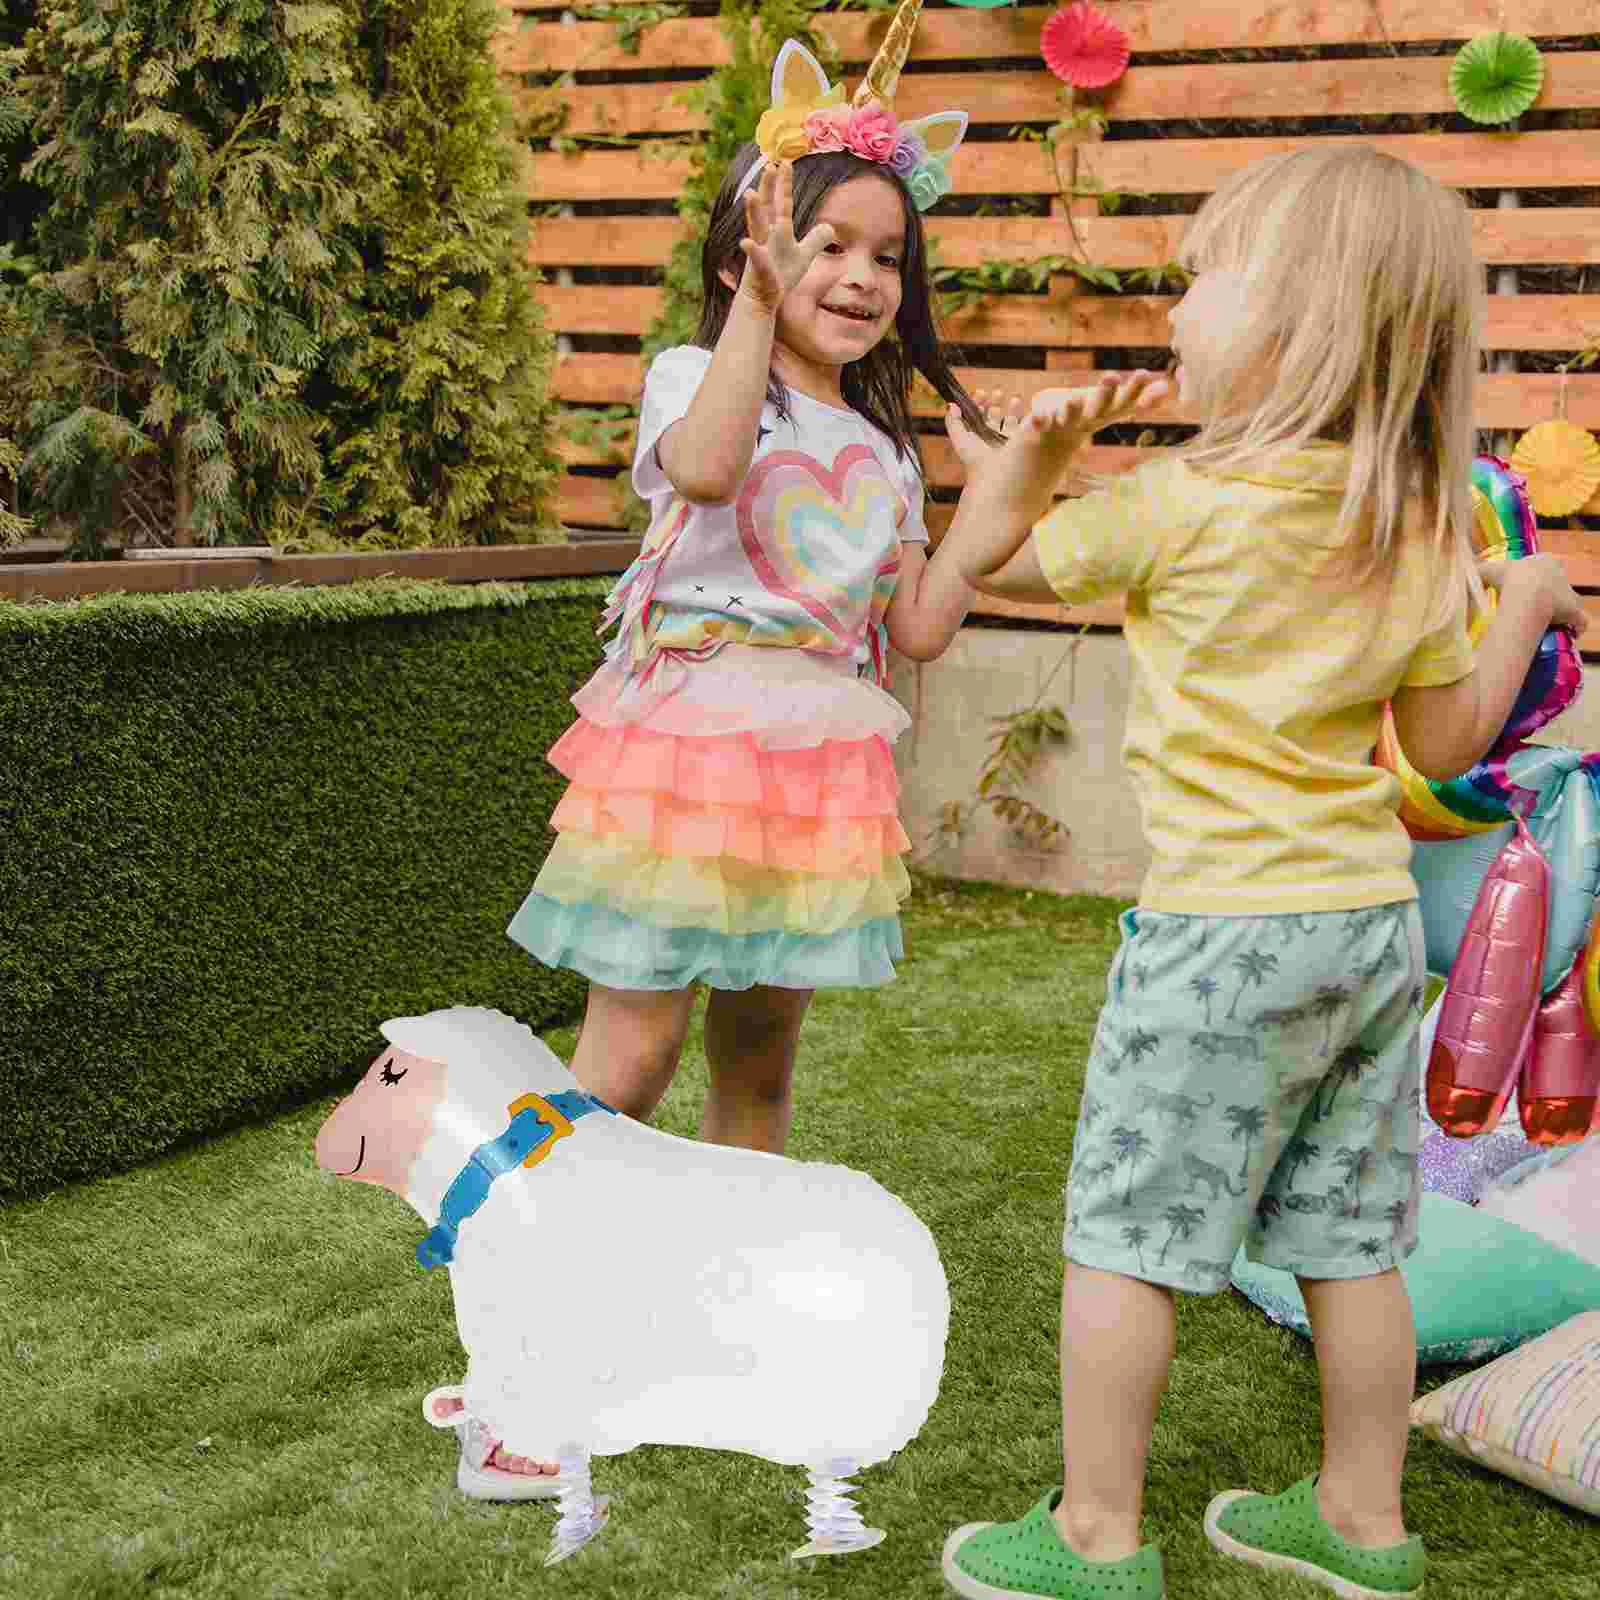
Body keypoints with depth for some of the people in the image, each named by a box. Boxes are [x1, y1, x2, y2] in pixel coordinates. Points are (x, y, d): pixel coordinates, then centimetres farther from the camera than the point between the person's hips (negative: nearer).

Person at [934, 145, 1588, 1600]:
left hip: (1224, 931, -6)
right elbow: (1446, 745, 10)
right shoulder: (1421, 533, 3)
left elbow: (982, 560, 0)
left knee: (1125, 1235, 5)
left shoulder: (1181, 506, -12)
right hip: (1377, 920, 7)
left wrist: (1031, 453, 14)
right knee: (1351, 1244, 17)